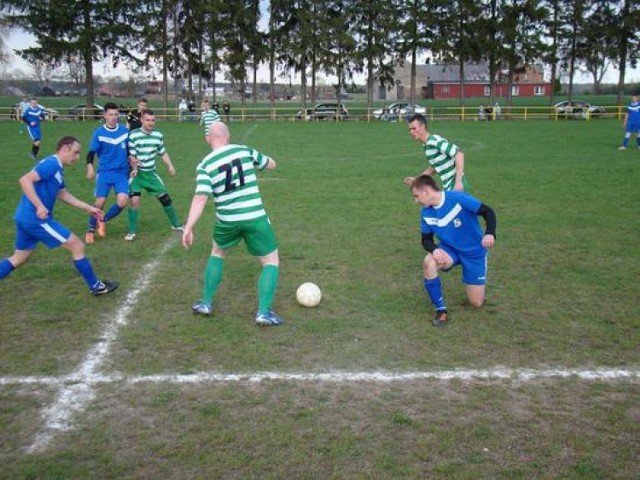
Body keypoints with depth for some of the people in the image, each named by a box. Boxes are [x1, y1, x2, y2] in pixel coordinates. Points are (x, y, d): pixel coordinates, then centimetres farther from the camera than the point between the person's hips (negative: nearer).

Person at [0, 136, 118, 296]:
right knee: (78, 246, -1)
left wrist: (88, 208, 26)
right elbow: (25, 180, -25)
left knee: (18, 259, 21)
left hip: (26, 218, 10)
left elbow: (63, 194, 27)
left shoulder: (57, 169, 16)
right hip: (36, 218, -10)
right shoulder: (52, 163, -14)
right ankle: (96, 286, 10)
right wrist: (39, 206, -30)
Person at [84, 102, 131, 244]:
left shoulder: (125, 130, 2)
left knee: (122, 201, -14)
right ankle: (90, 230, 15)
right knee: (100, 202, -8)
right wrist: (90, 167, -20)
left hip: (122, 172, 2)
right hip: (104, 172, -2)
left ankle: (103, 220, 14)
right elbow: (91, 153, -5)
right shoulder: (99, 132, -5)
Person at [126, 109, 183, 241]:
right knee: (134, 200, -18)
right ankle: (132, 232, -1)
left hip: (150, 173, 4)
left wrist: (170, 166, -2)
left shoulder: (158, 135, 1)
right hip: (136, 173, -4)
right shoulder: (133, 135, -15)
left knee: (165, 197, 8)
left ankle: (175, 224, 29)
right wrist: (135, 167, -32)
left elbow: (163, 153, 13)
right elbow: (130, 155, -14)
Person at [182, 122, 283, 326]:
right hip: (255, 218, -1)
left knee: (217, 253, 29)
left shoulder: (205, 165, -3)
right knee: (271, 262, 12)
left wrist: (189, 227, -17)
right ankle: (264, 312, 0)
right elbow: (271, 164, 17)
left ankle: (206, 303, 31)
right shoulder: (244, 150, 1)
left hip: (227, 221, 1)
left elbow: (200, 198, -15)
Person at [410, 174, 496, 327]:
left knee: (476, 303, -3)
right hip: (450, 249, 3)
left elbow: (488, 212, -22)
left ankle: (479, 284, 35)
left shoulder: (458, 198, -26)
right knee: (429, 263, -33)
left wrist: (490, 233, -42)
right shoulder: (425, 213, -10)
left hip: (474, 251, -3)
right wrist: (434, 249, -26)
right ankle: (441, 310, -16)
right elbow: (426, 240, -2)